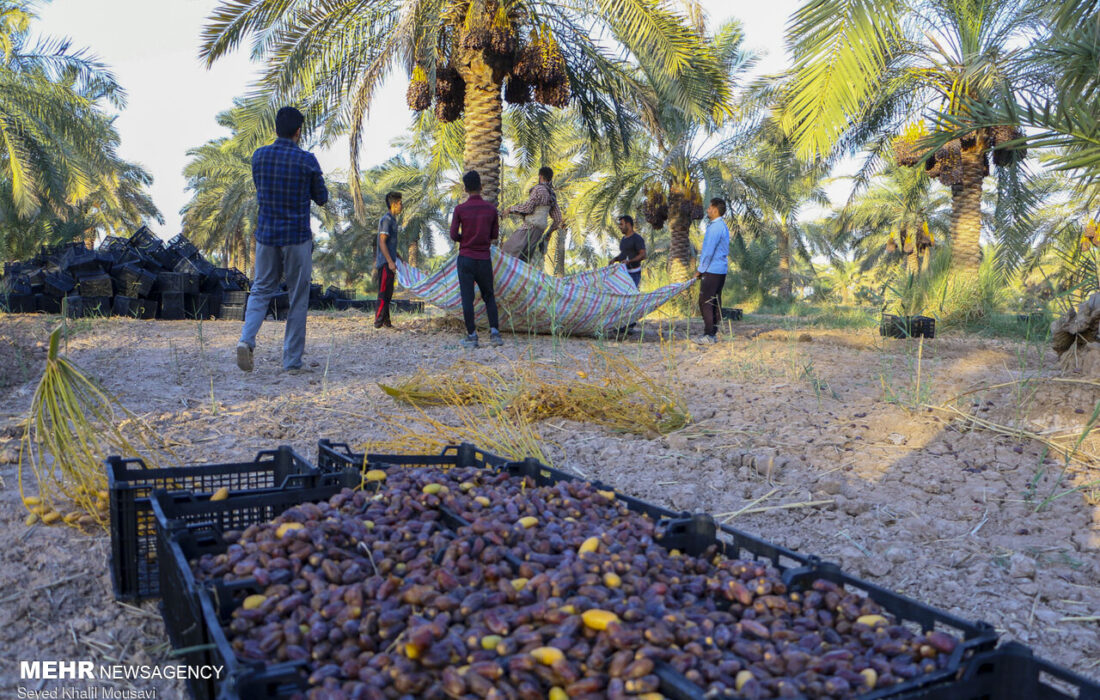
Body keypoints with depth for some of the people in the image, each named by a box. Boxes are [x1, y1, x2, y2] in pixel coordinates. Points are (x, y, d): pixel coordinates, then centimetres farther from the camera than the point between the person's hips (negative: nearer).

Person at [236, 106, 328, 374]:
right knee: (298, 299, 5)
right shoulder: (307, 160, -10)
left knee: (261, 290, 14)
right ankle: (292, 361, 7)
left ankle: (247, 339, -11)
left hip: (266, 234, 3)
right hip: (297, 237, -3)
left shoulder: (259, 156, 2)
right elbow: (321, 198, 2)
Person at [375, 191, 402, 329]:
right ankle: (379, 321, -8)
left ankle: (386, 321, 14)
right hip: (386, 262, -10)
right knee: (384, 292, -9)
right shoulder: (386, 220, -12)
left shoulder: (392, 220, 18)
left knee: (388, 293, 10)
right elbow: (382, 242, -18)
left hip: (389, 263, 10)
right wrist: (390, 262, -22)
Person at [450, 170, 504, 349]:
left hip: (466, 259, -2)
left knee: (467, 298, 2)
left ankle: (472, 336, 1)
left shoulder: (460, 209, -6)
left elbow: (453, 235, -6)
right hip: (484, 259, 2)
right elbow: (494, 235, 7)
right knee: (489, 296, 13)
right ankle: (494, 332, 1)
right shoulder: (491, 209, 0)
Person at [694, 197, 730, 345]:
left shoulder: (715, 228, -16)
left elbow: (708, 251, -18)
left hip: (711, 271, -10)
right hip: (721, 270, 10)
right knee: (715, 302, 11)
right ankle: (713, 333, 16)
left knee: (705, 302, -6)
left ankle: (708, 335, -6)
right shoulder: (722, 226, 16)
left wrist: (700, 270, -9)